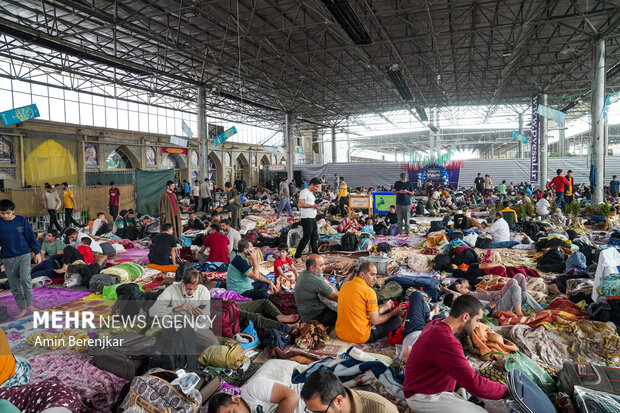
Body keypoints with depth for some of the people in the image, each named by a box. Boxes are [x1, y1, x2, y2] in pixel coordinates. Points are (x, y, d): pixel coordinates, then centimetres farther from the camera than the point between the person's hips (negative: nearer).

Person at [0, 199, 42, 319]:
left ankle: (29, 304, 1)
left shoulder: (21, 220, -2)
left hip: (24, 255, -2)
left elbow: (31, 236, 2)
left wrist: (37, 252, 2)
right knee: (14, 285, 7)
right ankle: (22, 309, 18)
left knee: (25, 278, -17)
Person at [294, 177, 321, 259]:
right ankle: (297, 255, 4)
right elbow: (300, 204, -22)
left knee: (315, 236, 14)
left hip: (313, 218, 10)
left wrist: (316, 206, 10)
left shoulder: (311, 193, 18)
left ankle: (315, 253, 25)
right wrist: (313, 205, -19)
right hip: (307, 218, -10)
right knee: (306, 237, -5)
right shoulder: (304, 192, -12)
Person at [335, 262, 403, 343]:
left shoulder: (345, 285, 5)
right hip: (360, 337, -7)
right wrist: (393, 313, 4)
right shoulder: (369, 291, -17)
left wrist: (383, 307, 20)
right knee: (397, 319, 4)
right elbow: (375, 321, -13)